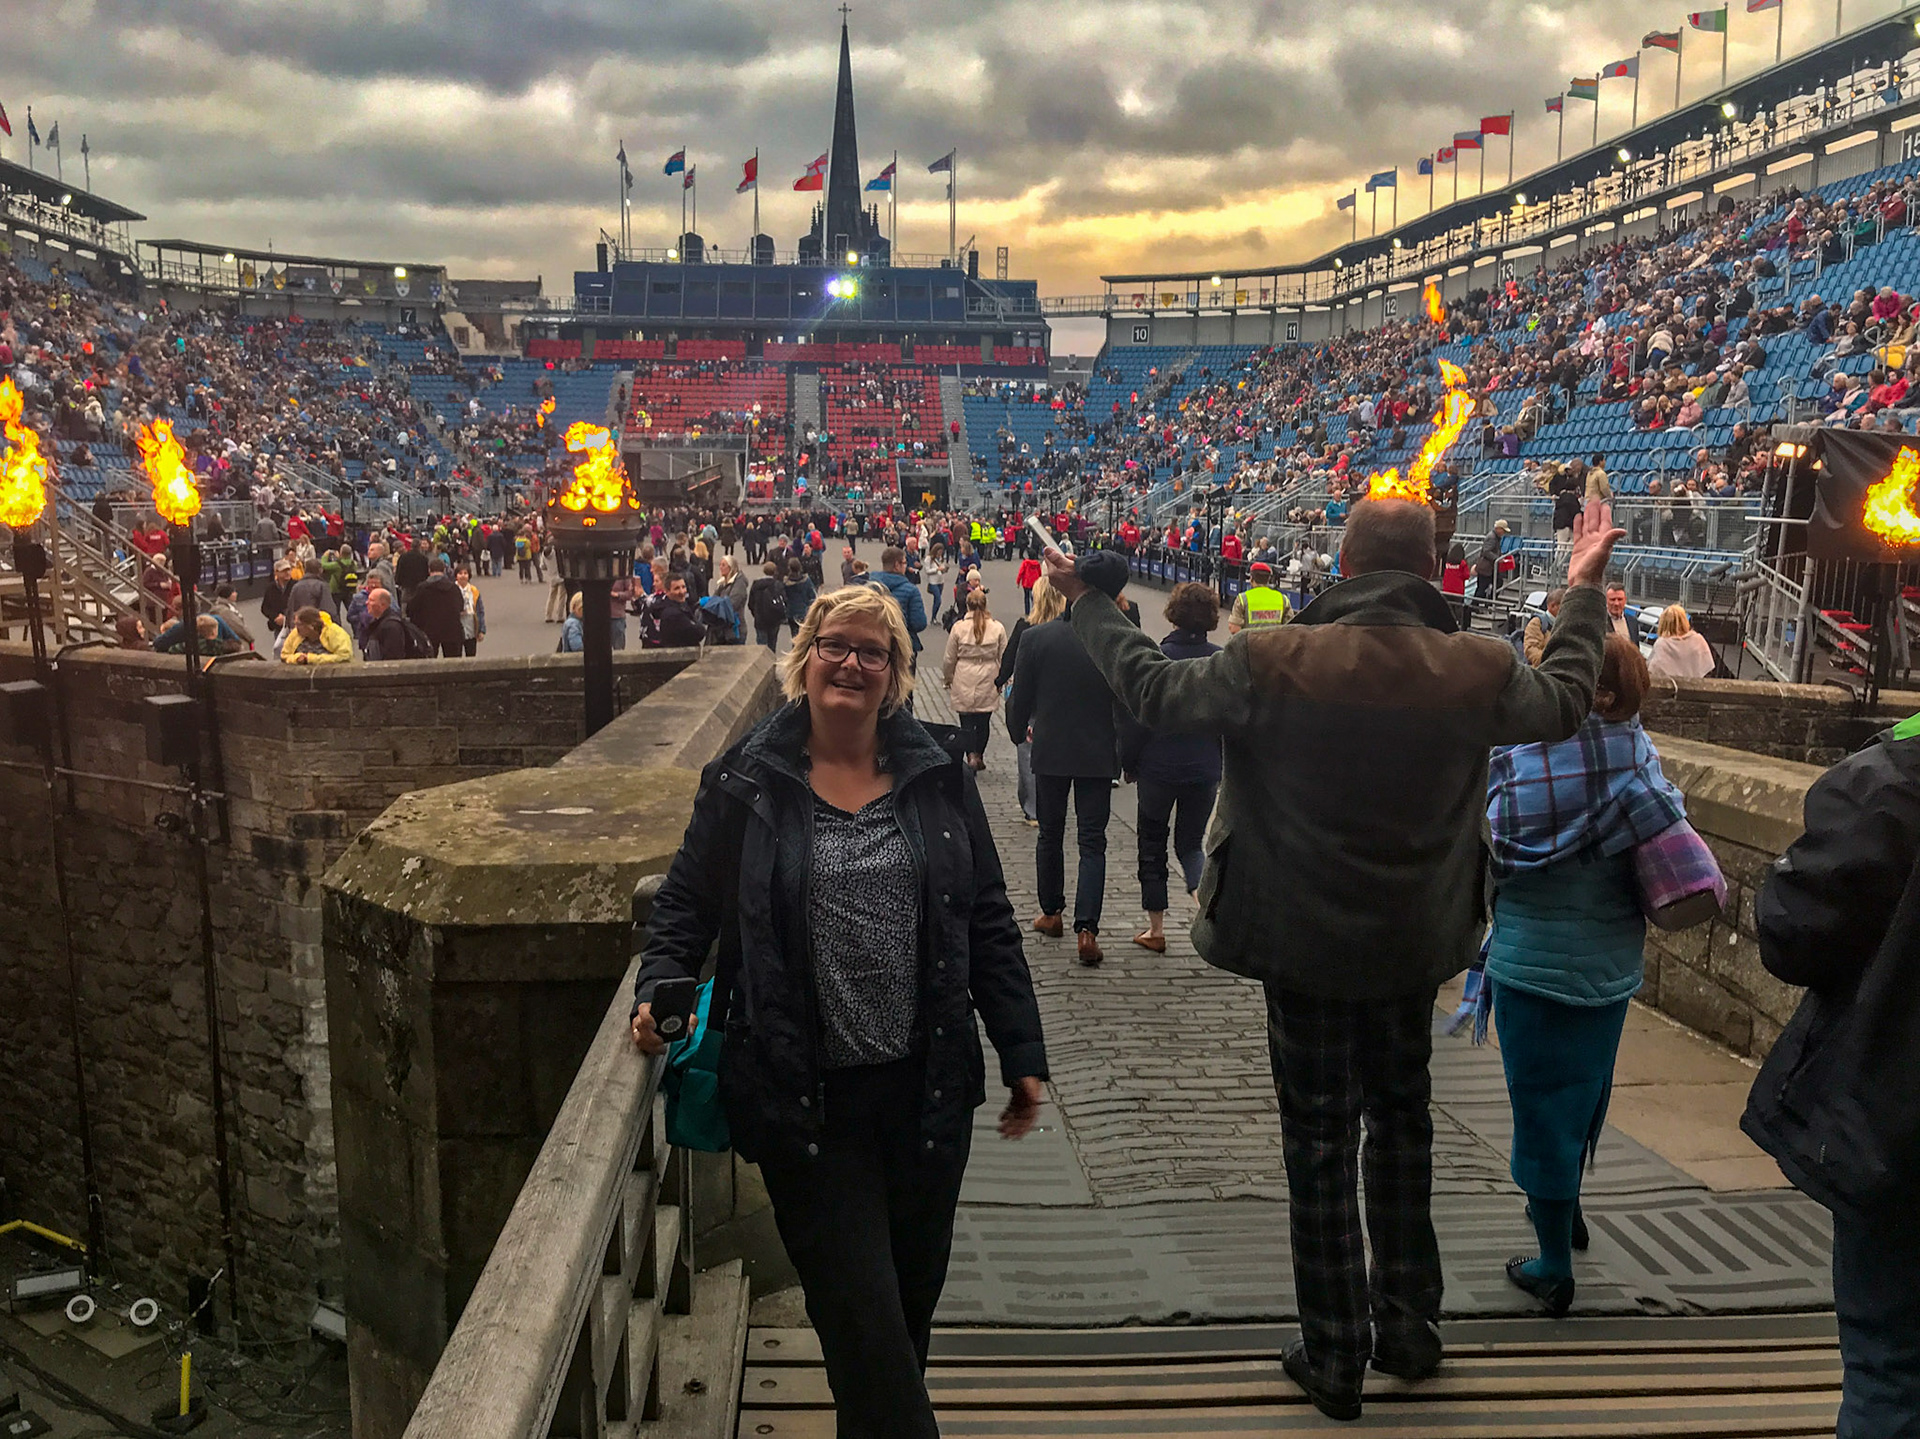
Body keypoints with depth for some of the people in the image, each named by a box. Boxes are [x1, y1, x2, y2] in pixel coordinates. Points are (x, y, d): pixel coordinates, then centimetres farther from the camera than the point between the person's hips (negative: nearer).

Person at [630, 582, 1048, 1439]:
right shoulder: (746, 784, -2)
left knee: (912, 1301, 18)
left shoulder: (937, 780, 3)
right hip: (806, 1100, -3)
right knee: (862, 1321, 1)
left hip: (925, 1087, 3)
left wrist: (1021, 1053, 5)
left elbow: (988, 924, 5)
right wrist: (659, 993, -12)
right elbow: (684, 909, 6)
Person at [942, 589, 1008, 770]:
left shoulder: (959, 627, -5)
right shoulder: (997, 628, -3)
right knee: (983, 721, 13)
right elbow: (1004, 657, 3)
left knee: (967, 722, 3)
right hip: (988, 683, 1)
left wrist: (948, 679, 17)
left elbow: (949, 659, 1)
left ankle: (972, 755, -13)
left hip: (964, 682, -1)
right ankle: (979, 757, 22)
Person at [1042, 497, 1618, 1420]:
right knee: (1402, 1122, 22)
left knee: (1318, 1143, 11)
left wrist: (1088, 602, 6)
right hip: (1416, 945, 3)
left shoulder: (1273, 662, -20)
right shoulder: (1479, 670, -10)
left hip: (1303, 946, -3)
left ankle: (1335, 1357, 22)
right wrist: (1583, 592, 25)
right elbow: (1564, 703, 10)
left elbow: (1155, 691, -8)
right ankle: (1410, 1329, 35)